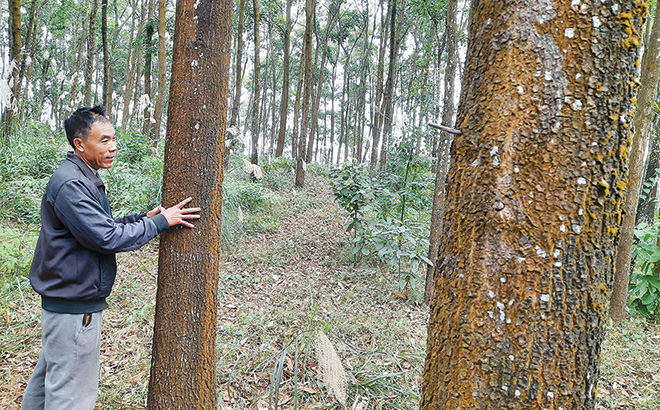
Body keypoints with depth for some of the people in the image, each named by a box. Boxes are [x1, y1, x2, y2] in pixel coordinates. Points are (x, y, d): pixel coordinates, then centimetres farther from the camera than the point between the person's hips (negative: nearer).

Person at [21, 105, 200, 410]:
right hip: (74, 306, -10)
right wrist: (160, 222, -19)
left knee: (48, 378, 24)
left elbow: (101, 225, 16)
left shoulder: (84, 179, 11)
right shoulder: (70, 184, -22)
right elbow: (107, 238, -26)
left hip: (65, 298, 10)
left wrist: (143, 218, 3)